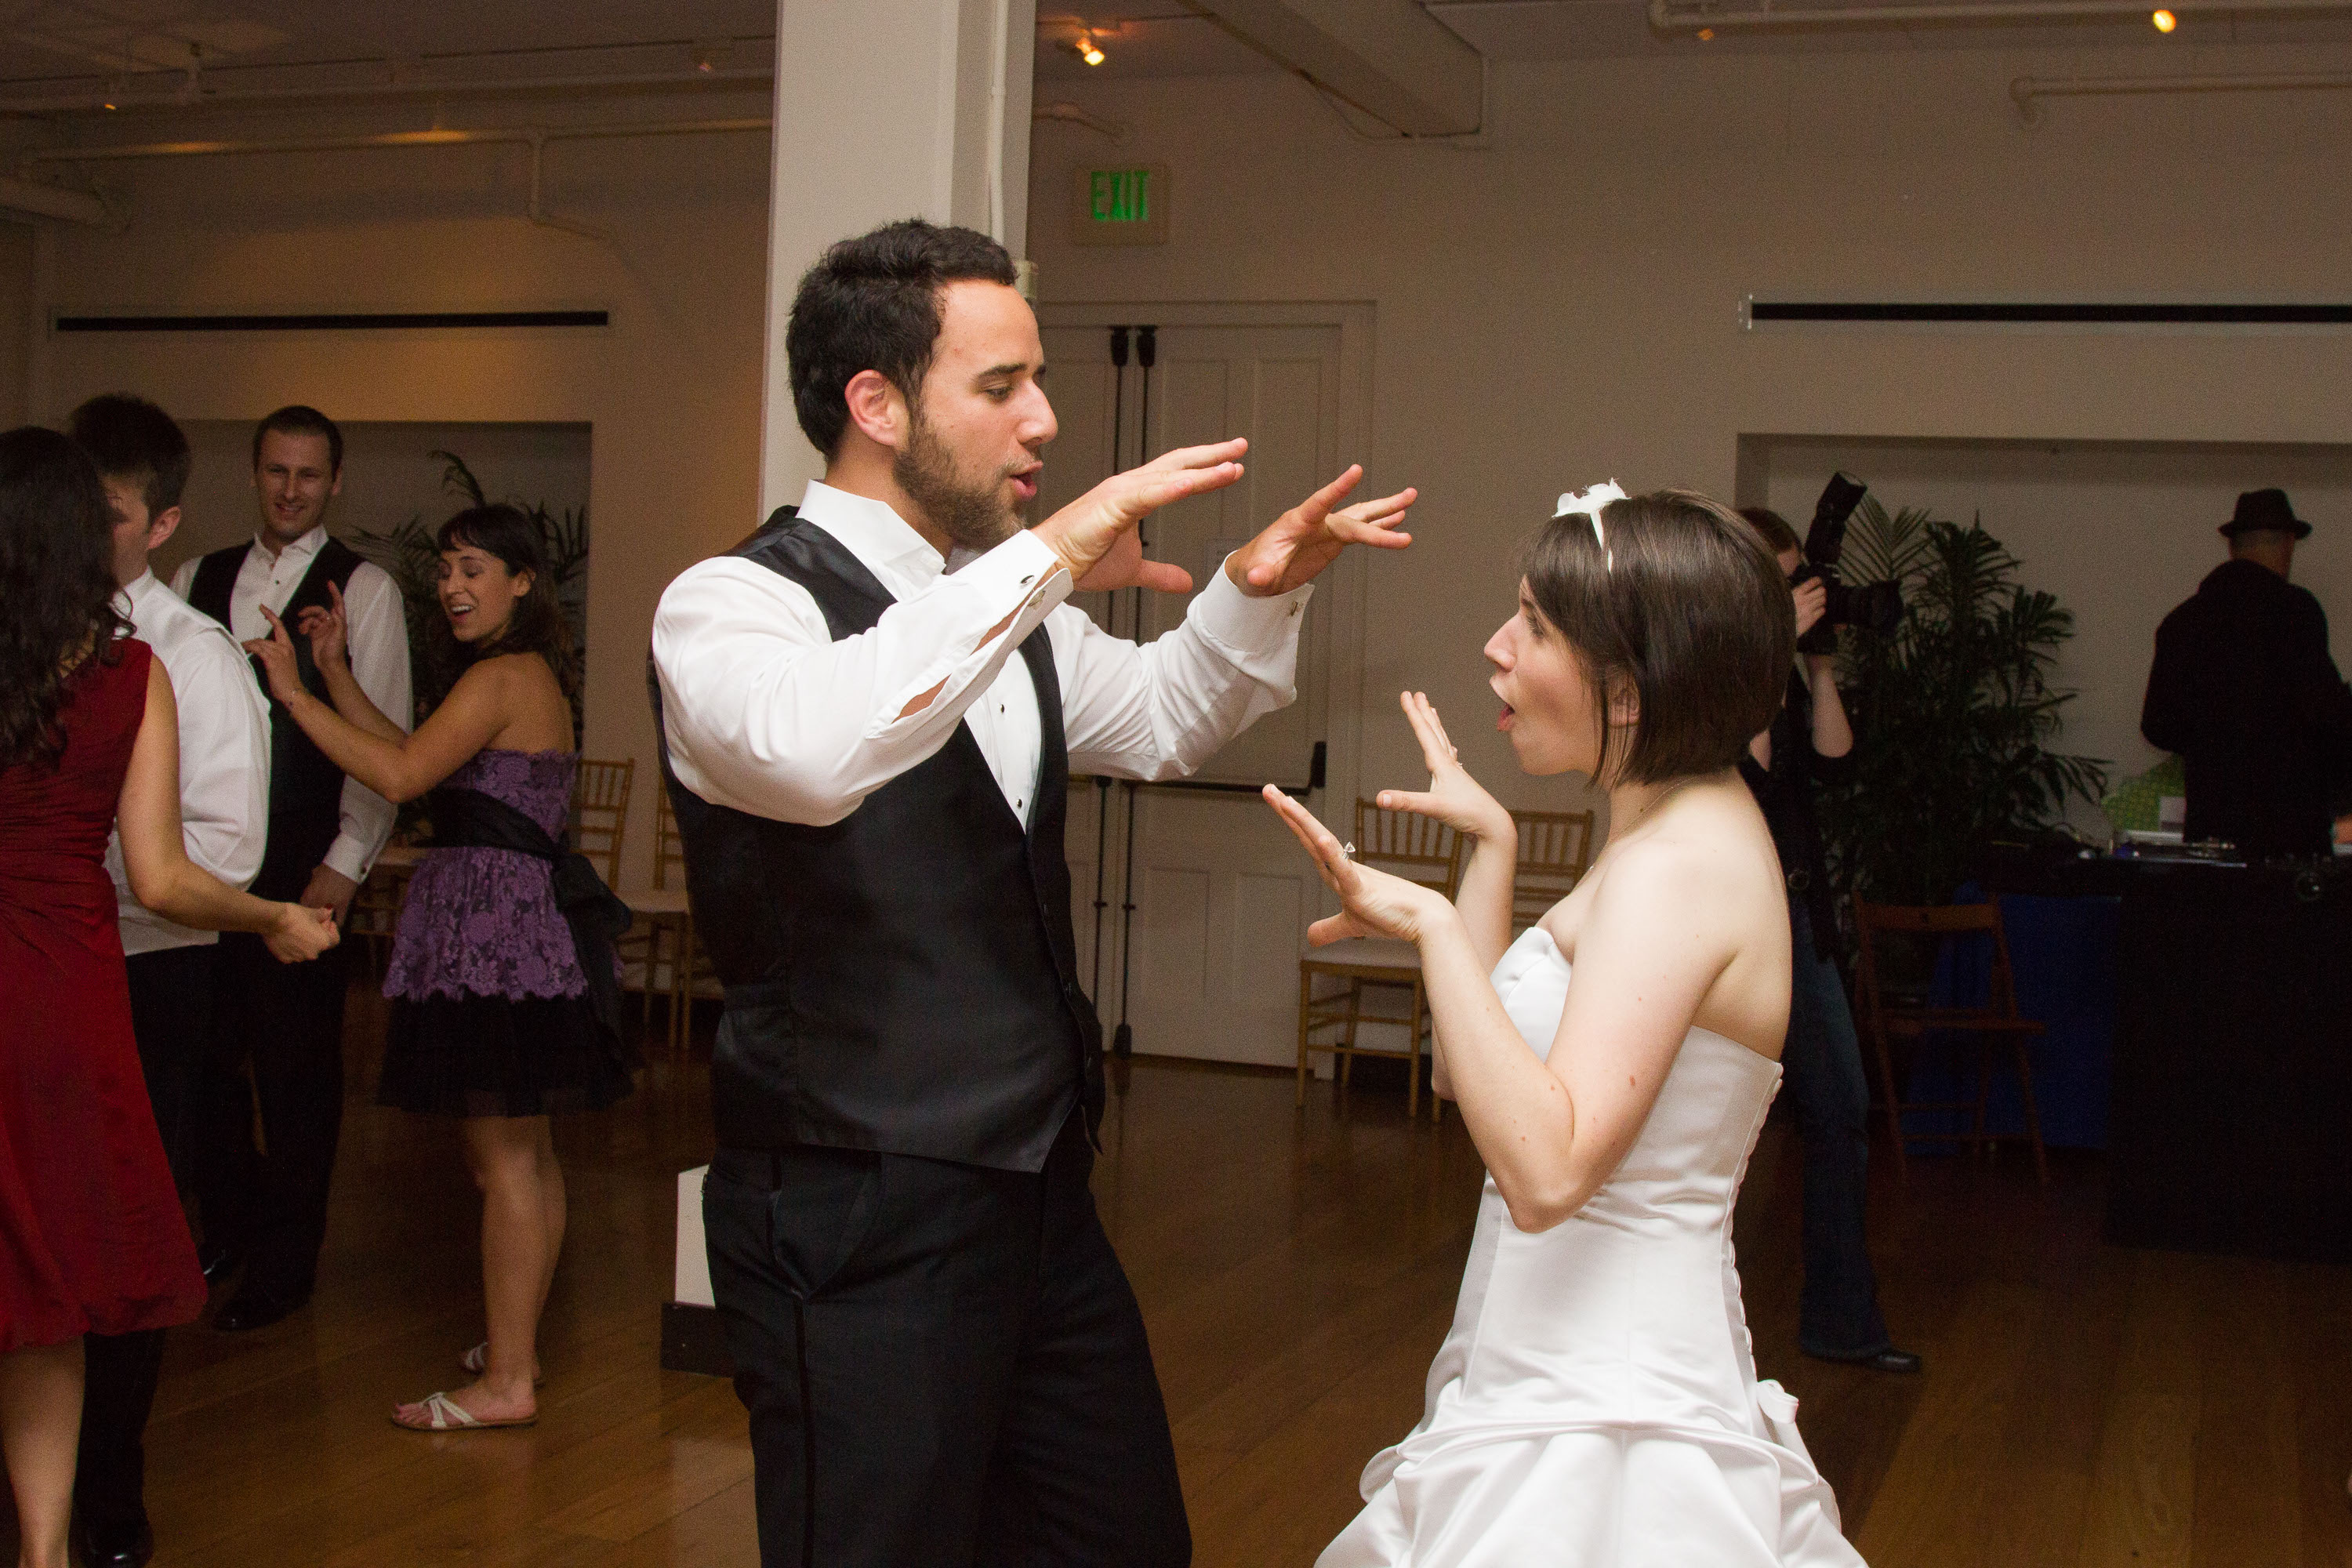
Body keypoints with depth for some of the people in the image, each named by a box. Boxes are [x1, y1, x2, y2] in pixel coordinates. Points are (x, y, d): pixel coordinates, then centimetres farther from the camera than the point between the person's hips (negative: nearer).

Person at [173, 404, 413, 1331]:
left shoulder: (364, 590, -1)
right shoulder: (197, 580, 12)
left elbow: (384, 737, -5)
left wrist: (346, 863, -11)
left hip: (302, 861, -4)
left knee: (297, 1064, 3)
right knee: (205, 1049, 9)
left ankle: (286, 1263, 17)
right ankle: (226, 1228, 29)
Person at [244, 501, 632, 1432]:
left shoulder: (502, 677, -13)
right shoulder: (535, 676, 19)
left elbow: (399, 775, -20)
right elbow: (419, 760, 17)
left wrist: (293, 690, -14)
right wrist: (334, 673, 13)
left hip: (491, 930, -11)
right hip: (526, 925, 11)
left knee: (502, 1157, -6)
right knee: (520, 1151, 16)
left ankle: (506, 1381, -1)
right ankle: (514, 1346, 27)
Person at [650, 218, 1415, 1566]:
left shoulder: (1004, 605, 9)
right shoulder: (731, 604, -15)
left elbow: (1159, 719, 25)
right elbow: (813, 749, -38)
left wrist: (1256, 590, 6)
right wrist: (1055, 552, -33)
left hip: (1041, 1199, 8)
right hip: (861, 1234, -8)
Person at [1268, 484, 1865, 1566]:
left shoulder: (1682, 863, -20)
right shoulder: (1672, 830, 10)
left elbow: (1546, 1168, -30)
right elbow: (1468, 1071, 13)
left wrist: (1435, 927, -30)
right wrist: (1491, 846, 12)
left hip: (1604, 1422, -10)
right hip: (1562, 1383, 10)